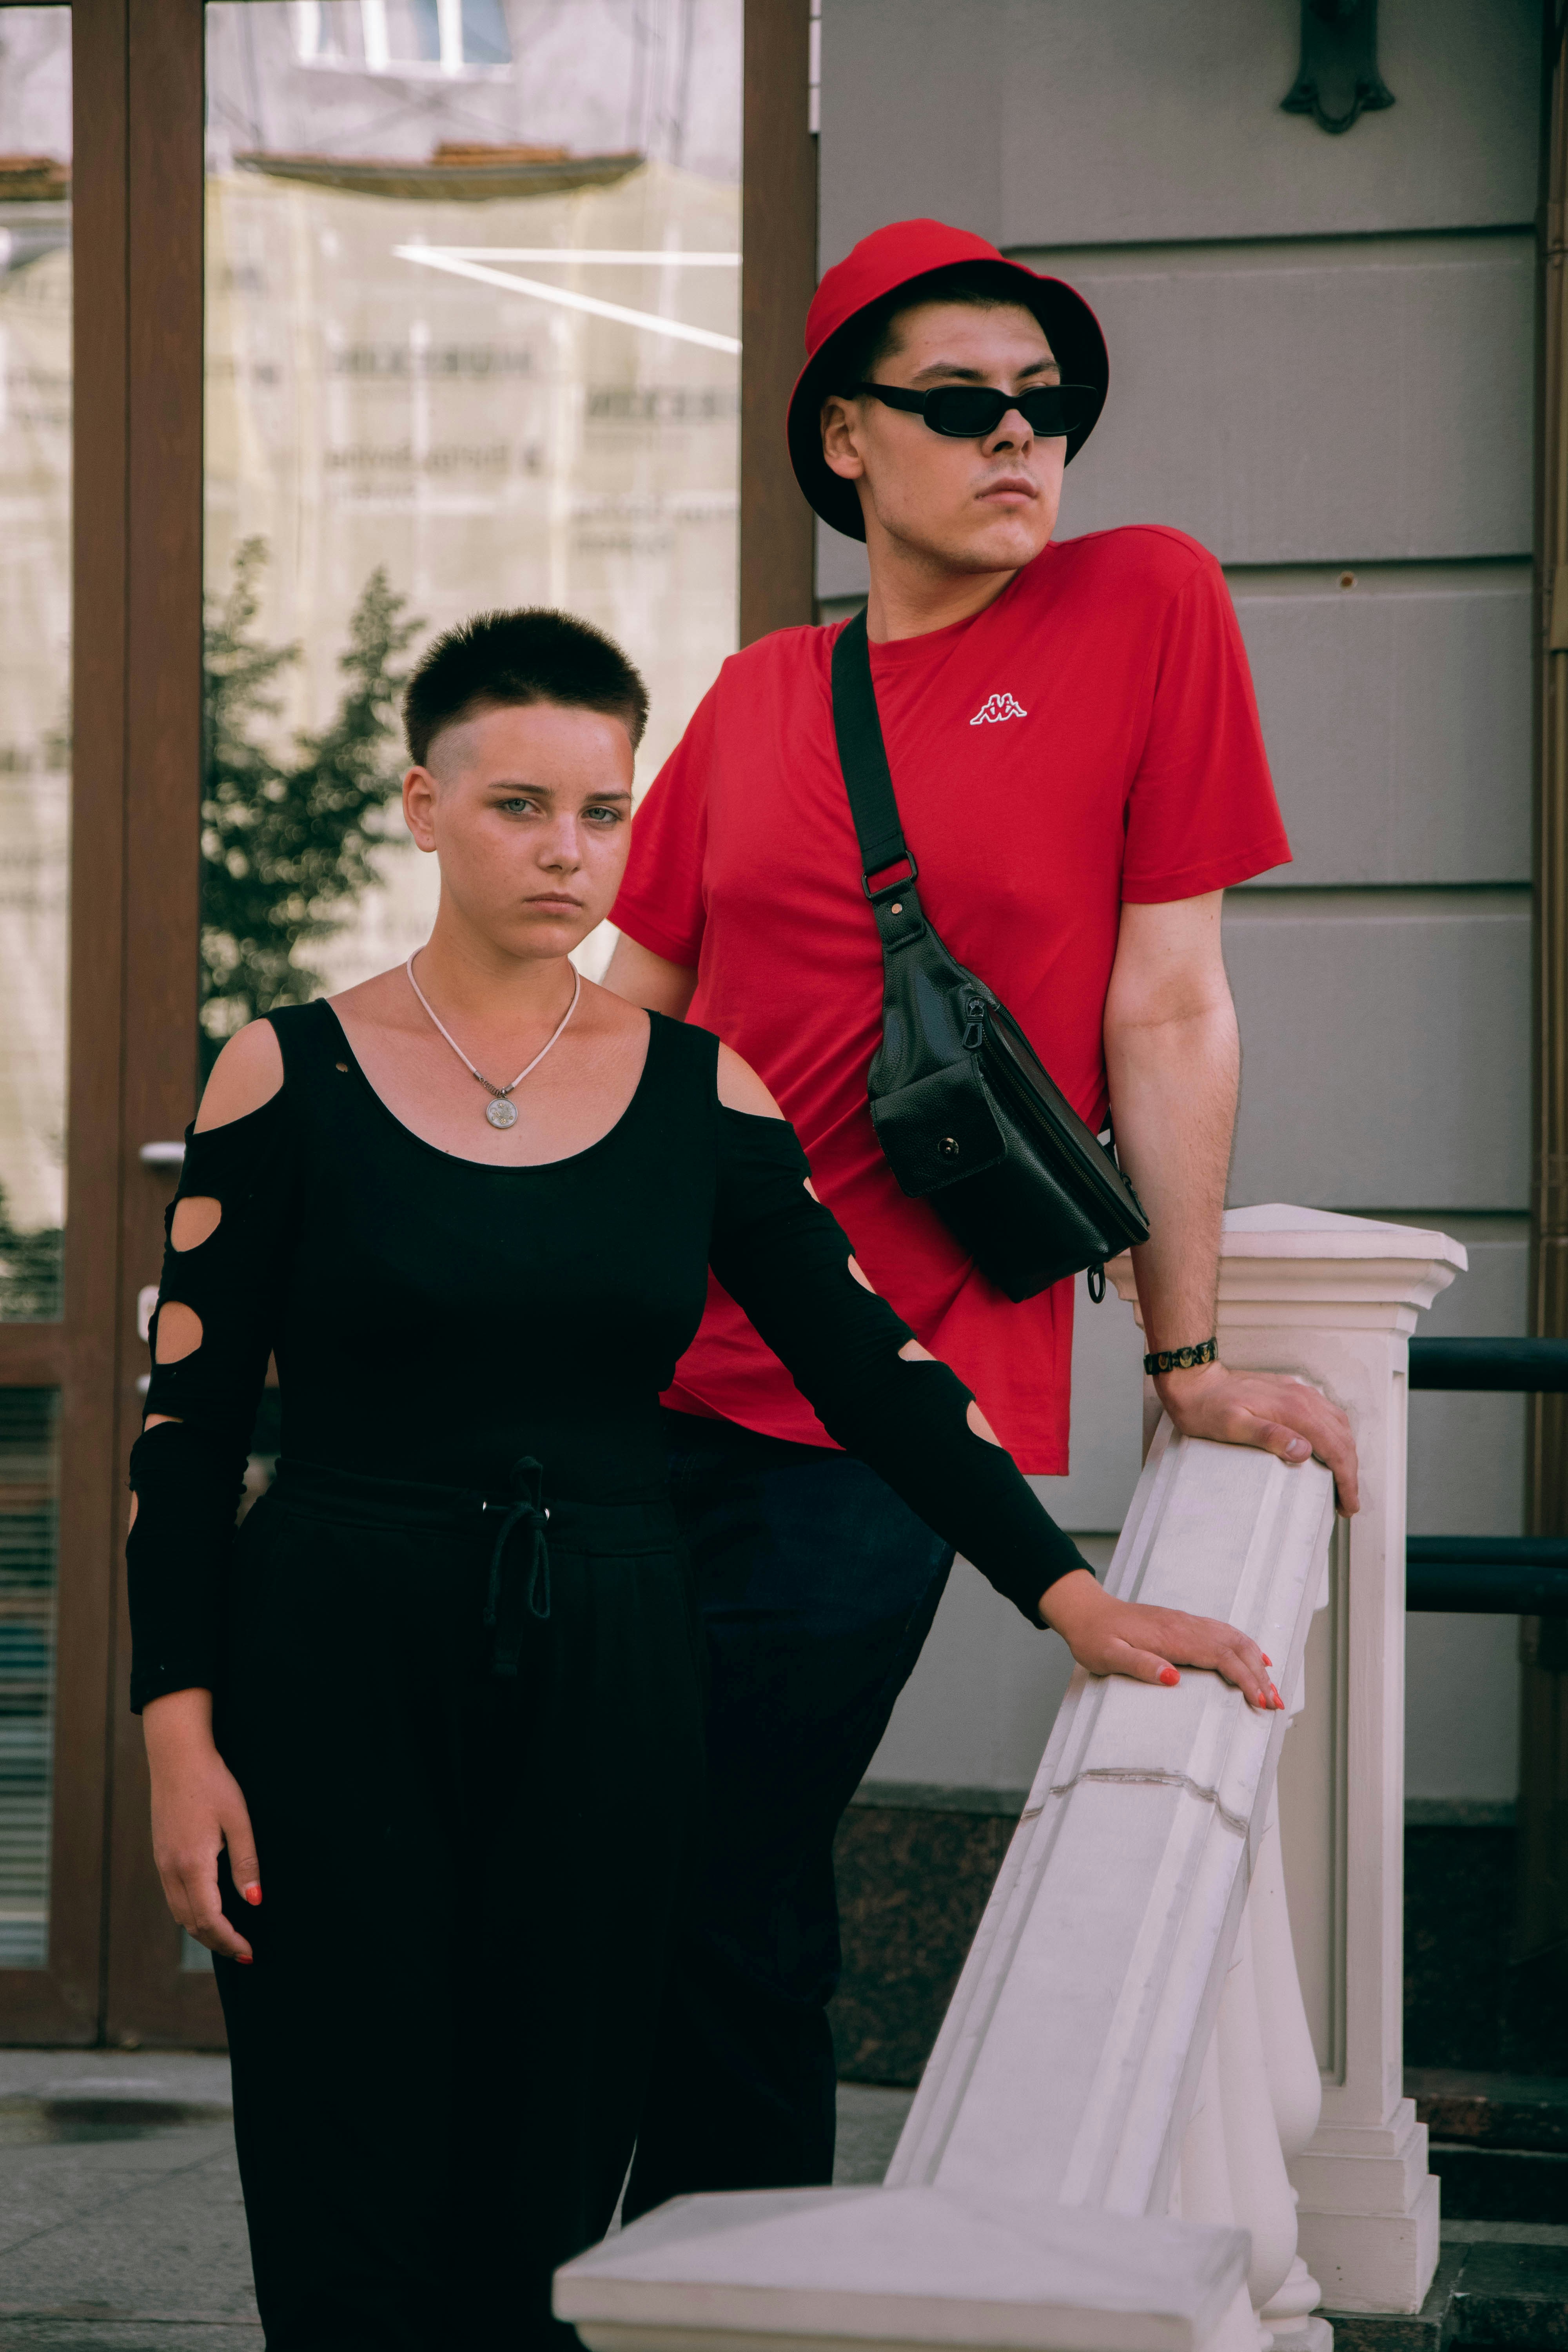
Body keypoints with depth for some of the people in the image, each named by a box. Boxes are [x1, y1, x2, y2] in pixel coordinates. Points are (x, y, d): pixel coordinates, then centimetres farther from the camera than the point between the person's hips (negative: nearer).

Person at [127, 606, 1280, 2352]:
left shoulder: (700, 1090, 6)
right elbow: (187, 1426, 0)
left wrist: (1069, 1596, -8)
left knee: (547, 2212, 5)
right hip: (337, 1682, -2)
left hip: (605, 1686, 2)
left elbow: (869, 1367, 2)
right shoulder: (291, 1078, 0)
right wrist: (180, 1735, -7)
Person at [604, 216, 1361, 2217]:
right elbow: (617, 1028, 16)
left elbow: (1167, 1007, -2)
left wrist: (1187, 1360, 0)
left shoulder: (1145, 605, 0)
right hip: (653, 1369, 4)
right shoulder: (755, 700, 11)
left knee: (732, 1906, -3)